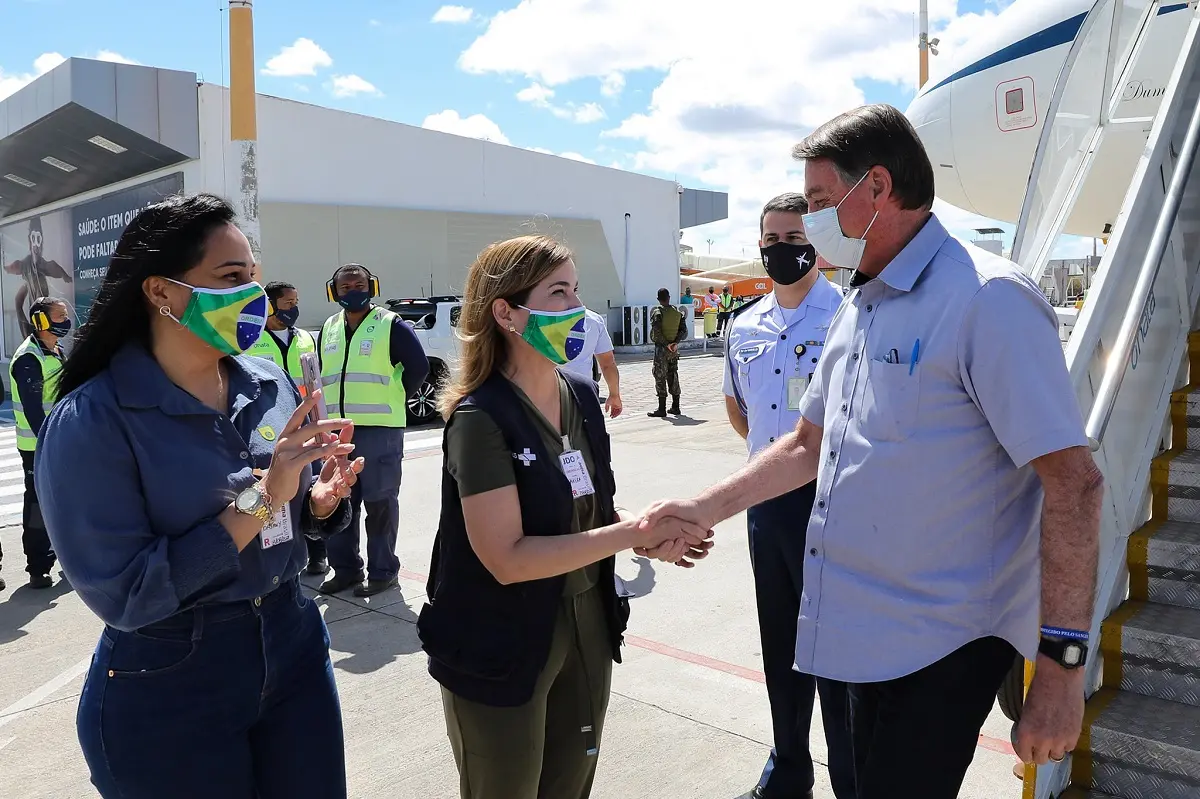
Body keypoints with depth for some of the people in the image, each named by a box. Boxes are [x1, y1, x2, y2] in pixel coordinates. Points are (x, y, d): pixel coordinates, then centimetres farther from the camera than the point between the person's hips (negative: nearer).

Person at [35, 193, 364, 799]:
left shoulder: (270, 386, -2)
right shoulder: (91, 422, -17)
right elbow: (120, 595, -22)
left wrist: (323, 500, -14)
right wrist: (260, 499, -26)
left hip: (296, 653, 5)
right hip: (168, 694, -4)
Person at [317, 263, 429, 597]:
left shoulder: (390, 325, -5)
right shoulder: (329, 329, 14)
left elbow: (418, 366, -9)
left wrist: (393, 400, -3)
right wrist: (335, 405, 15)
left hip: (379, 429, -6)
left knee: (380, 501, 0)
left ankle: (383, 571, 9)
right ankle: (345, 568, 22)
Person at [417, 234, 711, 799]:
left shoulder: (581, 398, 2)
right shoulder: (480, 417, -20)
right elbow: (507, 558, -25)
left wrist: (655, 534, -8)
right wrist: (634, 533, -23)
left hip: (587, 631, 7)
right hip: (502, 652, -7)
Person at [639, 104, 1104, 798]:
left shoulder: (988, 299, -17)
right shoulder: (858, 311, 11)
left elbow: (1074, 483, -20)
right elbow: (810, 445, 19)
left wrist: (1062, 664, -21)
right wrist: (708, 509, 11)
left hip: (944, 647, -8)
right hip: (868, 632, 8)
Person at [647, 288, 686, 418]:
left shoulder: (657, 312, -11)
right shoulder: (677, 312, 6)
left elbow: (656, 332, -20)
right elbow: (684, 332, 2)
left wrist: (666, 344, -13)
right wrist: (675, 342, -8)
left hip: (661, 348, -6)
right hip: (674, 349, 6)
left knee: (660, 378, -2)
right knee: (673, 376, 14)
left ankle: (662, 409, -3)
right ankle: (675, 407, 18)